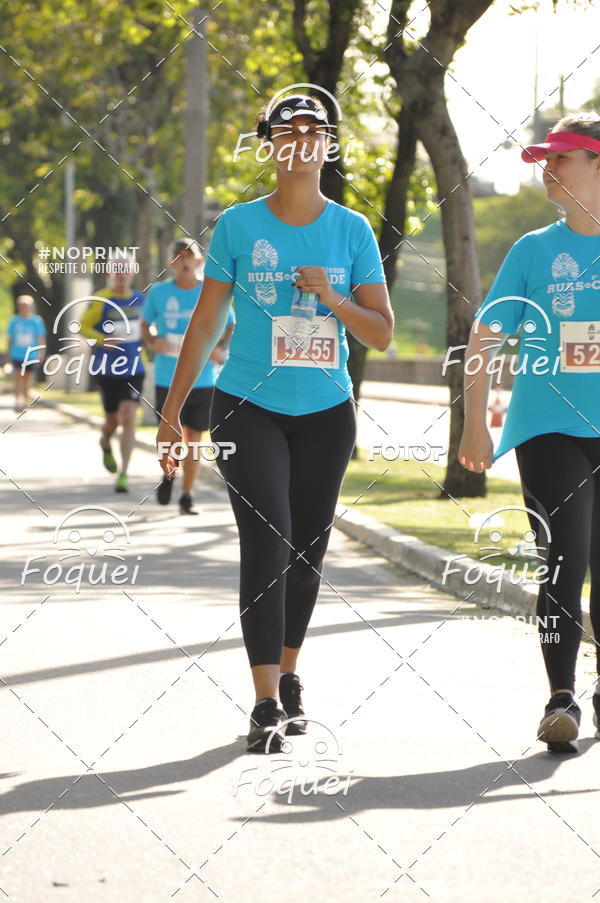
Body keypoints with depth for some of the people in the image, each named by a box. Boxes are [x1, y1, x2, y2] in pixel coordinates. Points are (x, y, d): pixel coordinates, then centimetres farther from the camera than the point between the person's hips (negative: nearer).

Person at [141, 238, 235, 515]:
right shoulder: (158, 292, 1)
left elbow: (231, 326, 11)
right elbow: (146, 323, 15)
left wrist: (221, 350, -7)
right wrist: (152, 342, -7)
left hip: (203, 378, 0)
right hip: (168, 377, 0)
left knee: (193, 438, 4)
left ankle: (187, 496, 17)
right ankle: (168, 474, 29)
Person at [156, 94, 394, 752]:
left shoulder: (352, 230, 3)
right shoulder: (239, 225, -1)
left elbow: (382, 334, 3)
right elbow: (205, 325, 4)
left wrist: (332, 297, -15)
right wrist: (172, 413, 3)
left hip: (326, 412, 2)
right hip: (248, 407, -2)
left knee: (307, 551, 8)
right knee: (267, 542, -15)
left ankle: (288, 676, 28)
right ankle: (267, 703, -16)